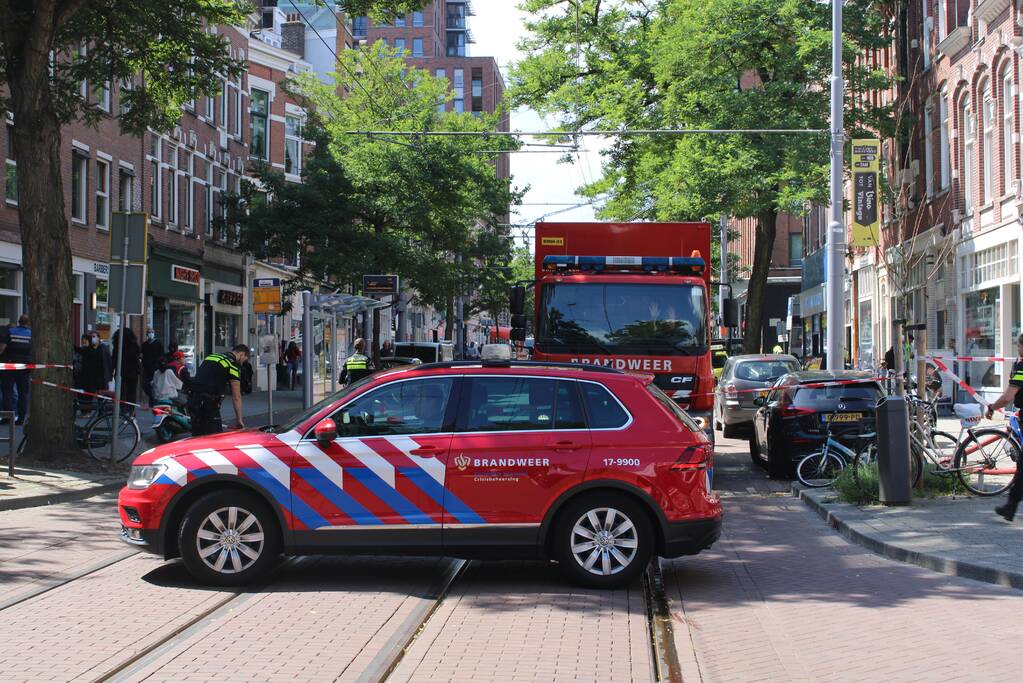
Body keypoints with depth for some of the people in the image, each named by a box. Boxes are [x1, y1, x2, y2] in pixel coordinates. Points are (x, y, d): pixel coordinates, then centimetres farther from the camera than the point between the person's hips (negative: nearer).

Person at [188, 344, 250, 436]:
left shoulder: (211, 356, 23)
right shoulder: (233, 364, -2)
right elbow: (236, 397, -2)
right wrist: (239, 419, 5)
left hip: (192, 398, 8)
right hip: (208, 401, -8)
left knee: (197, 436, 12)